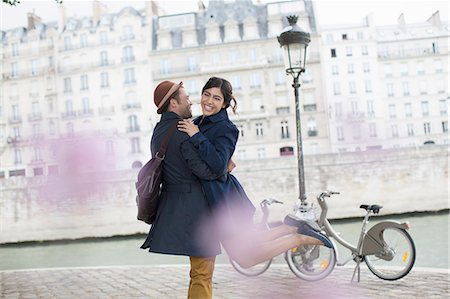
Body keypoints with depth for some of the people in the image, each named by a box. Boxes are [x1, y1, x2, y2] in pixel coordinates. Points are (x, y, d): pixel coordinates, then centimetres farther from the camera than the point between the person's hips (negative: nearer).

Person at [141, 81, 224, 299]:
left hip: (173, 205, 9)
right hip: (195, 207, -9)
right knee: (202, 273, -2)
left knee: (199, 271, 19)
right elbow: (204, 170, -22)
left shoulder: (159, 132, 12)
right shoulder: (183, 131, -16)